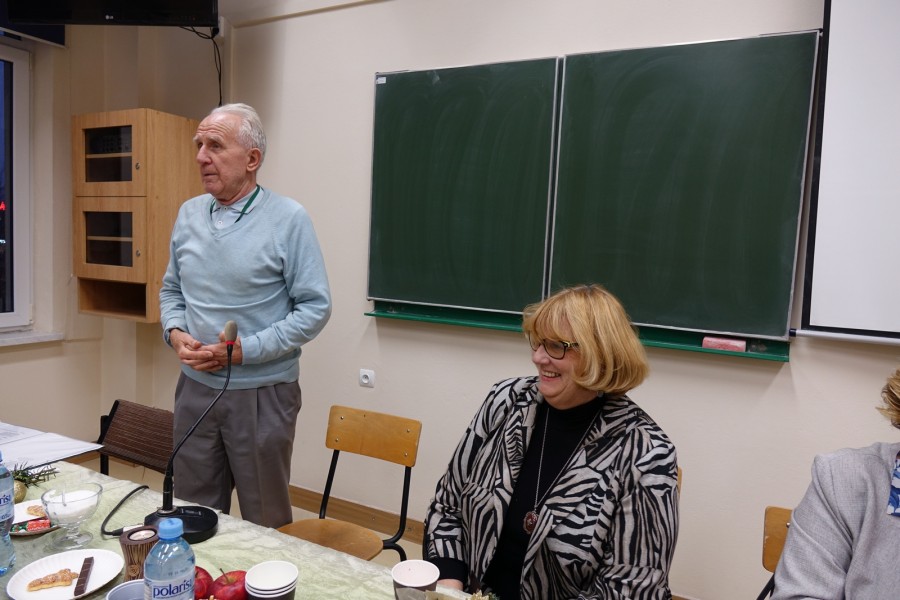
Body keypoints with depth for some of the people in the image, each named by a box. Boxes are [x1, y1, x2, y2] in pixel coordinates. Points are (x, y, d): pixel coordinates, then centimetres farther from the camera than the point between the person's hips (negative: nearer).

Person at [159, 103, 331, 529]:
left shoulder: (288, 219, -12)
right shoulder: (188, 214, 6)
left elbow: (315, 308, -14)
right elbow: (171, 290, 16)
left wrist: (244, 350, -18)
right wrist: (175, 333, -5)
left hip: (261, 393, -5)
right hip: (195, 387, 5)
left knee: (265, 521, 12)